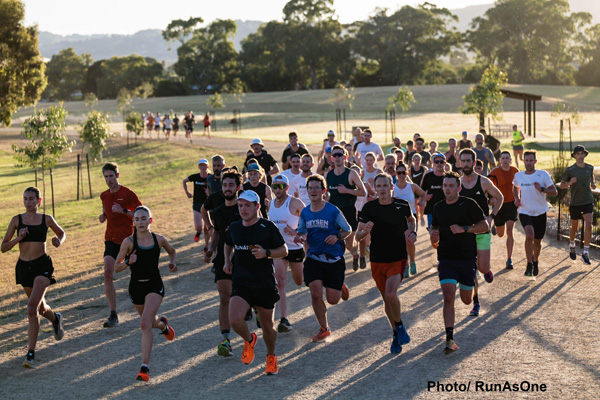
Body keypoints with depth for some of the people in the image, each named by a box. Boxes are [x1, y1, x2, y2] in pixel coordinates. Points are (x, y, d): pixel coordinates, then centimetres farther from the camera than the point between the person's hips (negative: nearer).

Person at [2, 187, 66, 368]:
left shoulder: (46, 219, 0)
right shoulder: (17, 220, 0)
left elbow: (61, 233, 20)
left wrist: (59, 241, -3)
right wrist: (18, 238, -15)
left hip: (42, 265, -3)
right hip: (24, 266, 3)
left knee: (32, 308, -19)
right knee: (40, 307, 21)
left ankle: (30, 353, -15)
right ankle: (55, 319, 58)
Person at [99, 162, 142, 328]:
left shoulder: (128, 194, -9)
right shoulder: (104, 196, 8)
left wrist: (123, 210, -23)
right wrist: (103, 216, 4)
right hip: (111, 239, 3)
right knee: (107, 274, -14)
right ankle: (113, 316, -14)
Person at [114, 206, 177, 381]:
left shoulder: (159, 240, -4)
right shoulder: (129, 242, -9)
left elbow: (172, 251, 19)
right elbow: (116, 267, -5)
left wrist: (172, 262, -1)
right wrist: (128, 262, -24)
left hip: (155, 285, -2)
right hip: (136, 286, 2)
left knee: (145, 323, -19)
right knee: (149, 322, 21)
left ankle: (145, 368, -19)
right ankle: (162, 324, 60)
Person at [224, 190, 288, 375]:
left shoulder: (268, 227, -6)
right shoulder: (234, 228, 6)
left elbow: (284, 250, -1)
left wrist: (266, 253, -18)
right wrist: (227, 261, 10)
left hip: (265, 284, -2)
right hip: (241, 283, 2)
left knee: (267, 325, 8)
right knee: (235, 319, -21)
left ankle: (271, 356, 38)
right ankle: (249, 340, 13)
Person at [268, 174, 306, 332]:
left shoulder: (295, 203, -13)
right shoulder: (272, 203, 6)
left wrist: (296, 232, -27)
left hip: (295, 247, -3)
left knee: (299, 282, 14)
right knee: (279, 282, -13)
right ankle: (284, 319, -16)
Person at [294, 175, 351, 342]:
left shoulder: (333, 211, -9)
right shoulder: (305, 213, 2)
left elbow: (348, 230, 2)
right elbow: (302, 232, 14)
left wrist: (337, 237, -18)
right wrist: (299, 237, -9)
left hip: (334, 259, -3)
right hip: (313, 258, 3)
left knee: (332, 300, -1)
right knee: (315, 294, -10)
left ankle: (340, 287, 37)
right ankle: (324, 328, 12)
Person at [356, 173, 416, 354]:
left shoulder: (402, 205, -3)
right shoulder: (369, 208, -4)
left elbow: (411, 219, 20)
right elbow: (358, 236, 0)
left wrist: (412, 233, 1)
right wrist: (365, 231, -22)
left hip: (398, 259, -2)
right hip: (377, 261, 2)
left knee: (390, 294, -22)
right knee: (386, 298, 11)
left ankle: (399, 325, 5)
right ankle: (396, 333, 31)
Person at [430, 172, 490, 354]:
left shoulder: (468, 204, -5)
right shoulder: (438, 208, 6)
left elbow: (485, 226, -5)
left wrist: (464, 229, -18)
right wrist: (433, 235, -2)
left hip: (467, 258, -1)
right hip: (446, 259, 1)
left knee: (466, 300, 12)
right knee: (448, 297, -15)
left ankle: (470, 286, 51)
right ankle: (450, 339, -12)